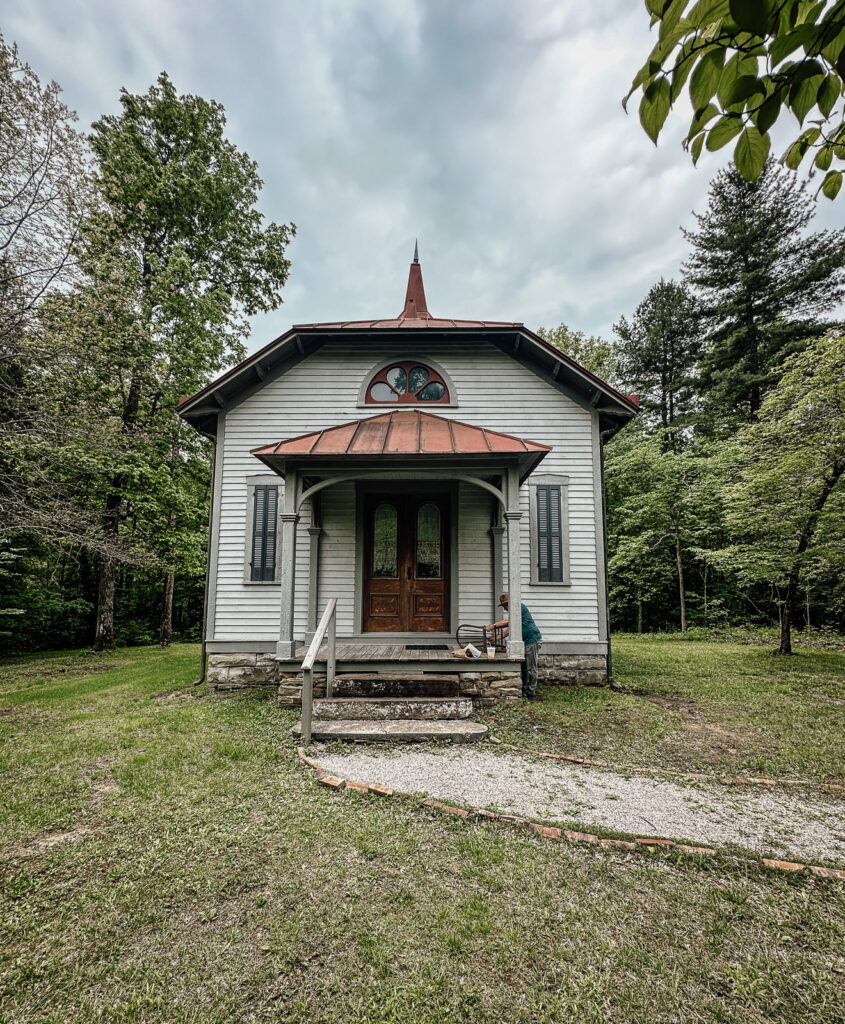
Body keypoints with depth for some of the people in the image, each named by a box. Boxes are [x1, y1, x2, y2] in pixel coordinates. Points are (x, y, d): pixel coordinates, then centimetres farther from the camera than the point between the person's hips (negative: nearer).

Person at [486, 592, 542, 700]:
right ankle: (524, 692, 21)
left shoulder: (520, 607, -12)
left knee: (531, 669, -6)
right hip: (525, 642, 10)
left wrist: (493, 625, -23)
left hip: (532, 640, -10)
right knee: (523, 668, 13)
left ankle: (531, 694, -1)